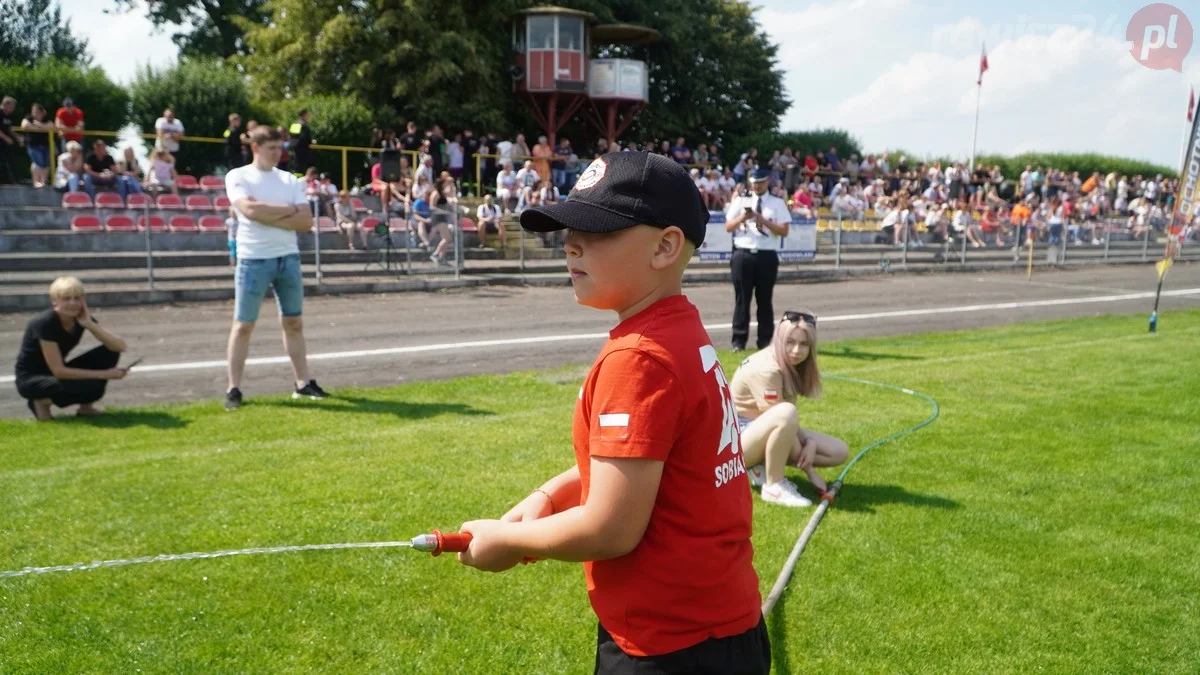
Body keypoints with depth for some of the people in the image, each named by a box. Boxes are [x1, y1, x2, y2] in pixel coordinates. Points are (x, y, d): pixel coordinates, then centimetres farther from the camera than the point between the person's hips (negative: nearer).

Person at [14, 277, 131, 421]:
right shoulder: (45, 323, -26)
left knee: (109, 352, -12)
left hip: (56, 374, 7)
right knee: (92, 387, -30)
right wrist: (103, 374, -25)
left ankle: (85, 406, 0)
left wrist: (90, 324, -28)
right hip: (30, 379, -7)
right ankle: (42, 401, -4)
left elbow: (120, 346, -17)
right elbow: (58, 371, -27)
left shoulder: (82, 317, -8)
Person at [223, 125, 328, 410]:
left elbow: (306, 222, 0)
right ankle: (234, 389, 7)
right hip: (253, 259, -4)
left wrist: (269, 217, -13)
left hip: (288, 257, 4)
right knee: (243, 325, 1)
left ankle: (303, 382, 18)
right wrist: (289, 209, -7)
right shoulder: (237, 177, -2)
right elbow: (250, 210, -19)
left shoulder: (290, 180, 9)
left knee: (293, 322, 10)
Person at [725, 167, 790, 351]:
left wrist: (763, 220, -14)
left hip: (767, 256, 0)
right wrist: (742, 218, -12)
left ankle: (765, 341, 14)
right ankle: (739, 340, 8)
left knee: (765, 300, 6)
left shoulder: (777, 203, 5)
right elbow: (728, 227, 6)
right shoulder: (740, 201, 10)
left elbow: (784, 231, -3)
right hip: (743, 255, 1)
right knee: (742, 299, 2)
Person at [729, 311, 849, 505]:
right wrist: (809, 470, -20)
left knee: (839, 451, -1)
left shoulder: (791, 365, 1)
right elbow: (784, 417, -24)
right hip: (741, 436, -9)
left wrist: (810, 442, -21)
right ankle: (773, 486, -22)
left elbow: (791, 423, -2)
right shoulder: (766, 369, -25)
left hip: (764, 434, 9)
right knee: (786, 413, -39)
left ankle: (762, 467, -1)